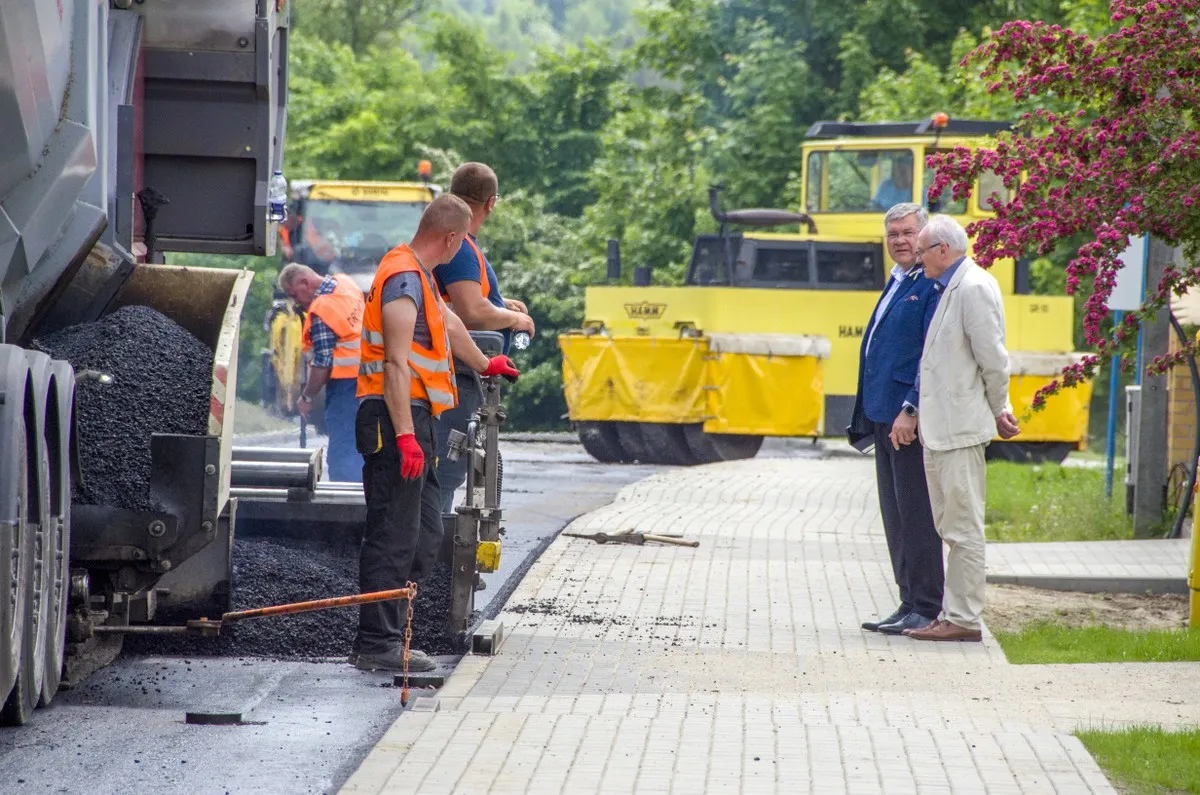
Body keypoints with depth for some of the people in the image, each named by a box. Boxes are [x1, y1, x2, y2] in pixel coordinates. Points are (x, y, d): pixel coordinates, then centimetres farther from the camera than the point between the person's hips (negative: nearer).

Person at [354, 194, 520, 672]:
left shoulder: (418, 277, 20)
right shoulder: (404, 279, -13)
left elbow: (448, 324, 40)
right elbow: (396, 363, -21)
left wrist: (484, 365, 57)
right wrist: (405, 435, -26)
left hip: (415, 420, 11)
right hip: (397, 419, -11)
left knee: (425, 534, 11)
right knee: (393, 537, -11)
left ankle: (384, 635, 12)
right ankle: (377, 644, -11)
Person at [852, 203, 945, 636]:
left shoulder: (933, 286, -12)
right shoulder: (897, 282, 17)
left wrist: (910, 411, -22)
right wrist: (872, 409, 18)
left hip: (912, 419, -10)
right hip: (886, 415, 10)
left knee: (916, 513, -6)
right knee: (895, 515, 12)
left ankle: (926, 611, -2)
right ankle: (910, 604, 18)